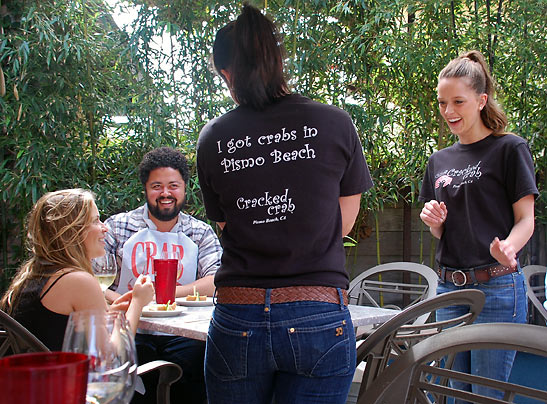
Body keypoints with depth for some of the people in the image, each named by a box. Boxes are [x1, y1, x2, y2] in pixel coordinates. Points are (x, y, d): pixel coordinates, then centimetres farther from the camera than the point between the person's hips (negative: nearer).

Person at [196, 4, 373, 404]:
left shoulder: (212, 139, 1)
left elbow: (227, 226, 10)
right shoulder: (334, 124, -3)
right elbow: (343, 224, 6)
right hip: (319, 321, -1)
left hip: (237, 321, 2)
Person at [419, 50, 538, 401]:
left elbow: (526, 219, -5)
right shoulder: (440, 161, 14)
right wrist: (434, 220, -5)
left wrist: (507, 249, -26)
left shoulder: (510, 148, -2)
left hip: (497, 289, -5)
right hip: (449, 289, 6)